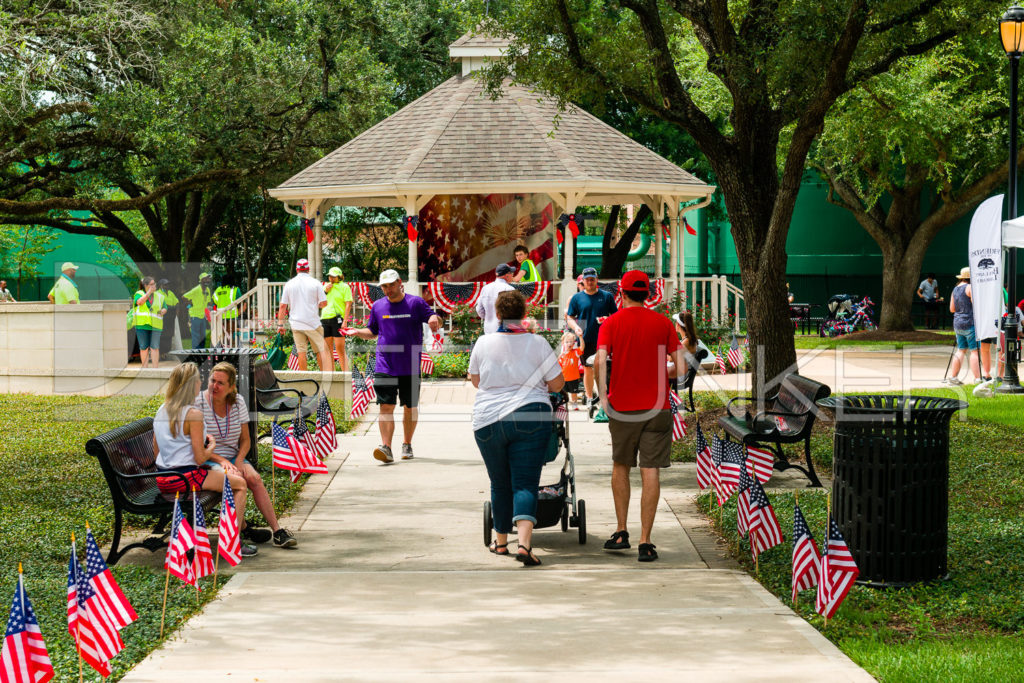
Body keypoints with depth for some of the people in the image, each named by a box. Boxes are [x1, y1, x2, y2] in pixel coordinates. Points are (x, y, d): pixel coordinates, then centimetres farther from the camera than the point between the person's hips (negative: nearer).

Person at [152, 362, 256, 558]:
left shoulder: (162, 411, 7)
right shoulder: (193, 414, -17)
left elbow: (156, 450, 14)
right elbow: (200, 458, -17)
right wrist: (212, 446, 5)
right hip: (185, 478, -9)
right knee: (239, 483, 7)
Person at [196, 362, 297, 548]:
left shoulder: (238, 402, 4)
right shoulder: (199, 404, -8)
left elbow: (245, 440, 9)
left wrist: (239, 460, -11)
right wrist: (221, 461, -20)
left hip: (233, 457, 4)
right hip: (207, 461, -4)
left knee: (254, 478, -25)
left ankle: (277, 529, -23)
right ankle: (243, 528, -20)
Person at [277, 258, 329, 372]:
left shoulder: (289, 284, 4)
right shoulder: (315, 283, -3)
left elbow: (283, 306, 4)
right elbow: (324, 303, -4)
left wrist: (280, 324, 8)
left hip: (296, 323, 2)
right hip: (313, 323, -2)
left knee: (301, 352, 4)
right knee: (321, 350, 2)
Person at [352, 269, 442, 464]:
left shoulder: (415, 303, 1)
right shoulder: (378, 306, 9)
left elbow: (435, 320, 2)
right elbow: (372, 332, 20)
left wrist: (435, 320, -21)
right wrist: (358, 332, 0)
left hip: (411, 367, -1)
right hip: (385, 366, 1)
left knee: (410, 407, 9)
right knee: (386, 406, -11)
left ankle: (407, 445, 25)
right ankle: (386, 448, -17)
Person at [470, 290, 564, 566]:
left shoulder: (483, 343, 1)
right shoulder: (537, 343, -3)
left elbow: (475, 380, 16)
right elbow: (557, 383, 2)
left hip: (487, 420, 2)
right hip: (530, 417, -2)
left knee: (500, 483, 16)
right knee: (525, 483, -3)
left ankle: (501, 541, 28)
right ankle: (524, 543, -20)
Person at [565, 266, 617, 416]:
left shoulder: (606, 296, 5)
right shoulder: (577, 298, 6)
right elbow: (569, 317, 8)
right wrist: (575, 327, -12)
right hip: (586, 340, 0)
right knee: (588, 369, 6)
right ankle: (590, 398, 16)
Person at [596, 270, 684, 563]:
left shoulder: (611, 323, 0)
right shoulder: (663, 323, 4)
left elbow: (600, 360, -15)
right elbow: (680, 366, 0)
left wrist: (602, 394, -11)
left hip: (621, 406, 0)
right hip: (657, 407, 0)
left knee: (621, 465, 19)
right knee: (650, 472, -2)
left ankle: (621, 532, 18)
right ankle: (645, 543, -5)